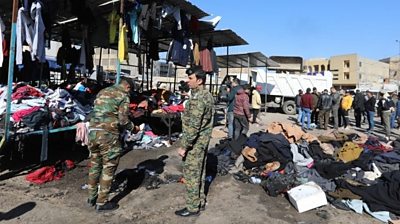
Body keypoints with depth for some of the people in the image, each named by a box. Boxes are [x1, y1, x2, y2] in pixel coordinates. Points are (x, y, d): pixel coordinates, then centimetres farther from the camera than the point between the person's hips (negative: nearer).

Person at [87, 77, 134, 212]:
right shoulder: (123, 95, -2)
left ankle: (92, 197, 31)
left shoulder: (102, 92, 19)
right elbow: (123, 120, -8)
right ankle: (102, 202, 13)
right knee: (108, 167, 5)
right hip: (108, 134, -7)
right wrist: (133, 127, 9)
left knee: (95, 164, 20)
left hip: (93, 132, 7)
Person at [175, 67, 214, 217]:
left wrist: (184, 146, -20)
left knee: (191, 175, 3)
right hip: (203, 140, 10)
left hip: (195, 142, -10)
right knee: (200, 172, 19)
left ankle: (193, 208, 16)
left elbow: (193, 125, -26)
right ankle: (200, 202, 32)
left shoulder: (197, 98, -22)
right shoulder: (207, 95, 9)